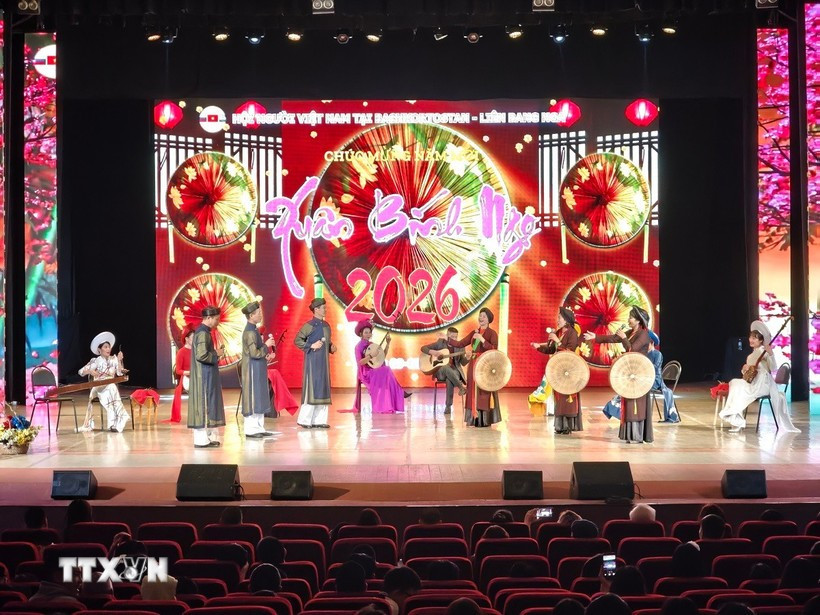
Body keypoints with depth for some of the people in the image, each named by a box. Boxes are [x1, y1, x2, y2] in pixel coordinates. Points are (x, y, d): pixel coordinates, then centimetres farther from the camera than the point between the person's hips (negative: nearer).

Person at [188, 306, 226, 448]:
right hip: (205, 376, -10)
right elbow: (201, 355, -25)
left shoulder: (202, 331, 14)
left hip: (206, 375, 10)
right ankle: (201, 439, -4)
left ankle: (208, 436, 17)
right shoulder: (203, 333, -17)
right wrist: (216, 354, -11)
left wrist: (215, 353, 10)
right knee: (204, 404, -7)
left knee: (207, 404, 12)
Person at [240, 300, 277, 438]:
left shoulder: (253, 329, 12)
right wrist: (266, 345, -11)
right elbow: (254, 353, -23)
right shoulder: (250, 332, -18)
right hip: (253, 370, -10)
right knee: (252, 398, -3)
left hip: (258, 370, 10)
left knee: (260, 398, 12)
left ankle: (258, 427, 18)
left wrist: (266, 354, 8)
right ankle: (250, 429, 3)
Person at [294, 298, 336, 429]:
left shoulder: (326, 325, 13)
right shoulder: (310, 325, -9)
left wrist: (331, 347, 4)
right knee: (312, 389, -8)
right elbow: (297, 340, -9)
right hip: (313, 361, -8)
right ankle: (304, 420, -1)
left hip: (324, 362, 8)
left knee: (323, 389, 7)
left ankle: (319, 420, 12)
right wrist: (311, 346, -17)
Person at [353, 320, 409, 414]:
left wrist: (388, 343, 3)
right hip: (366, 373, -6)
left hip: (376, 371, 6)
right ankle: (399, 393, -21)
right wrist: (370, 356, -28)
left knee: (386, 371, -25)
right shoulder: (358, 347, -6)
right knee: (386, 372, -29)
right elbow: (359, 363, -16)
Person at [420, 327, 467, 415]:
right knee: (446, 367, -39)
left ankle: (448, 406, -28)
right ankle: (461, 387, -33)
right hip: (440, 371, 0)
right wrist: (432, 352, -17)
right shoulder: (440, 343, 3)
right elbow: (423, 348, 2)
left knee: (449, 380, -37)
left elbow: (463, 363, 2)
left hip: (454, 370, 0)